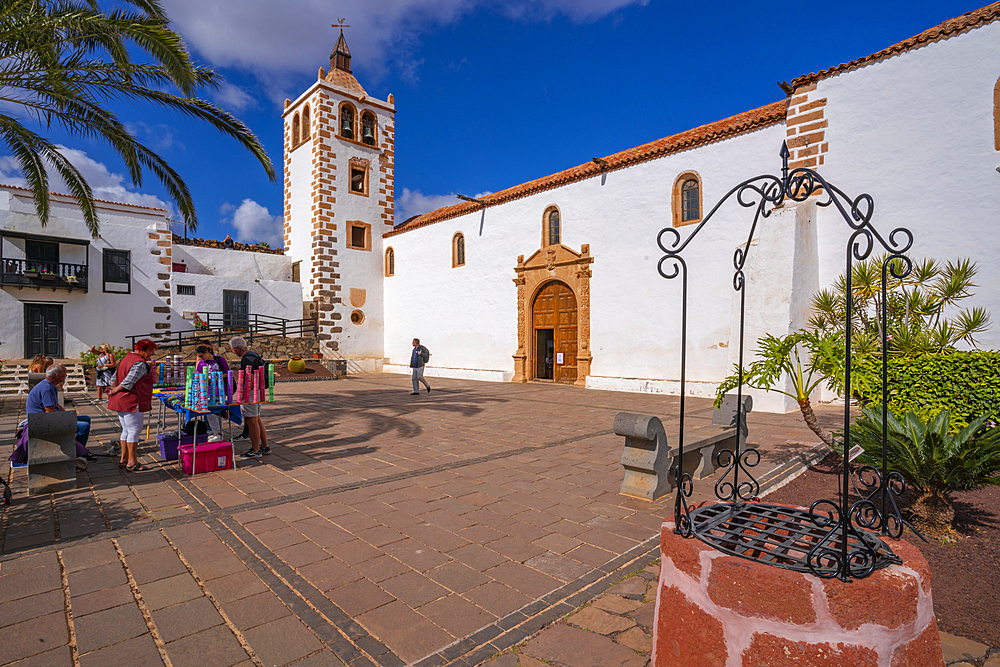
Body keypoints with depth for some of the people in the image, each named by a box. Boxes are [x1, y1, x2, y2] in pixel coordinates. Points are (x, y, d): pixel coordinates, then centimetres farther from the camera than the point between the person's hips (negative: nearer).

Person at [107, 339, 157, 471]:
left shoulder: (127, 358, 17)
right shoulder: (140, 364, -17)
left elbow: (115, 377, 21)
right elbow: (128, 382, -21)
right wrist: (115, 391, -7)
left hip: (120, 401, 10)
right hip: (131, 402, -10)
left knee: (126, 430, 17)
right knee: (134, 431, -5)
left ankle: (124, 458, 23)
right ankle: (132, 463, -1)